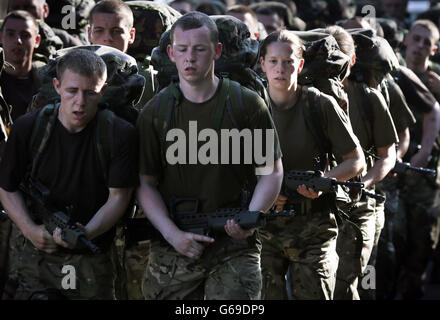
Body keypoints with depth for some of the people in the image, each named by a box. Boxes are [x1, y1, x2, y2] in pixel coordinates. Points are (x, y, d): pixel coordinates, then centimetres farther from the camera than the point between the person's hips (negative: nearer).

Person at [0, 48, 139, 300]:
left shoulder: (120, 135, -7)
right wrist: (30, 230, -9)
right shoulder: (28, 128, -2)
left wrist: (87, 233, -25)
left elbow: (118, 197, -8)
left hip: (91, 259, 0)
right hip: (36, 254, 0)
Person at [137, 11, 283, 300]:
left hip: (235, 246, -1)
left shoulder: (248, 105, 1)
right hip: (174, 248, 2)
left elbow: (271, 170, 5)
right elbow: (146, 183, 4)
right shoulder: (155, 113, 4)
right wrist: (173, 234, -9)